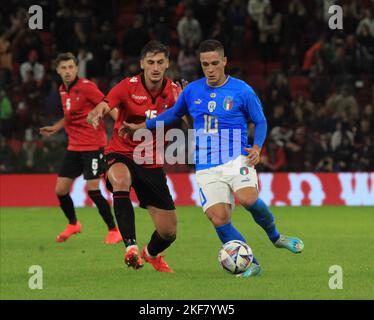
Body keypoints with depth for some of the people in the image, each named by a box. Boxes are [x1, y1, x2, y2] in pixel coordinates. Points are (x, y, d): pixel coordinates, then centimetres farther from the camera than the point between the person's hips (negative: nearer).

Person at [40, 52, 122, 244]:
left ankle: (114, 231, 1)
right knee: (60, 189, 6)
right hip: (74, 147, 7)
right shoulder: (62, 90, 11)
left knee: (93, 190, -12)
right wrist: (55, 128, 23)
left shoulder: (86, 87, -13)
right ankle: (73, 224, 31)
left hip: (93, 145, -7)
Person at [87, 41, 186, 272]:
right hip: (121, 155, -3)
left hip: (152, 163, 3)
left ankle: (152, 254, 39)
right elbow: (99, 112, -20)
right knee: (121, 181, -41)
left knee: (169, 232, 2)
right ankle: (131, 246, -37)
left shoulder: (174, 91, -4)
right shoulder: (128, 86, -12)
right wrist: (96, 115, -44)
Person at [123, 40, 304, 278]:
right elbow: (174, 114, 27)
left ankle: (275, 236, -2)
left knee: (248, 198, -31)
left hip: (237, 159, -3)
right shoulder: (192, 91, 8)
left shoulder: (242, 91, -2)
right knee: (218, 218, -15)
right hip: (207, 168, 3)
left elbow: (260, 121, 8)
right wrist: (141, 126, 24)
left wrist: (256, 147, -10)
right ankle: (252, 265, -2)